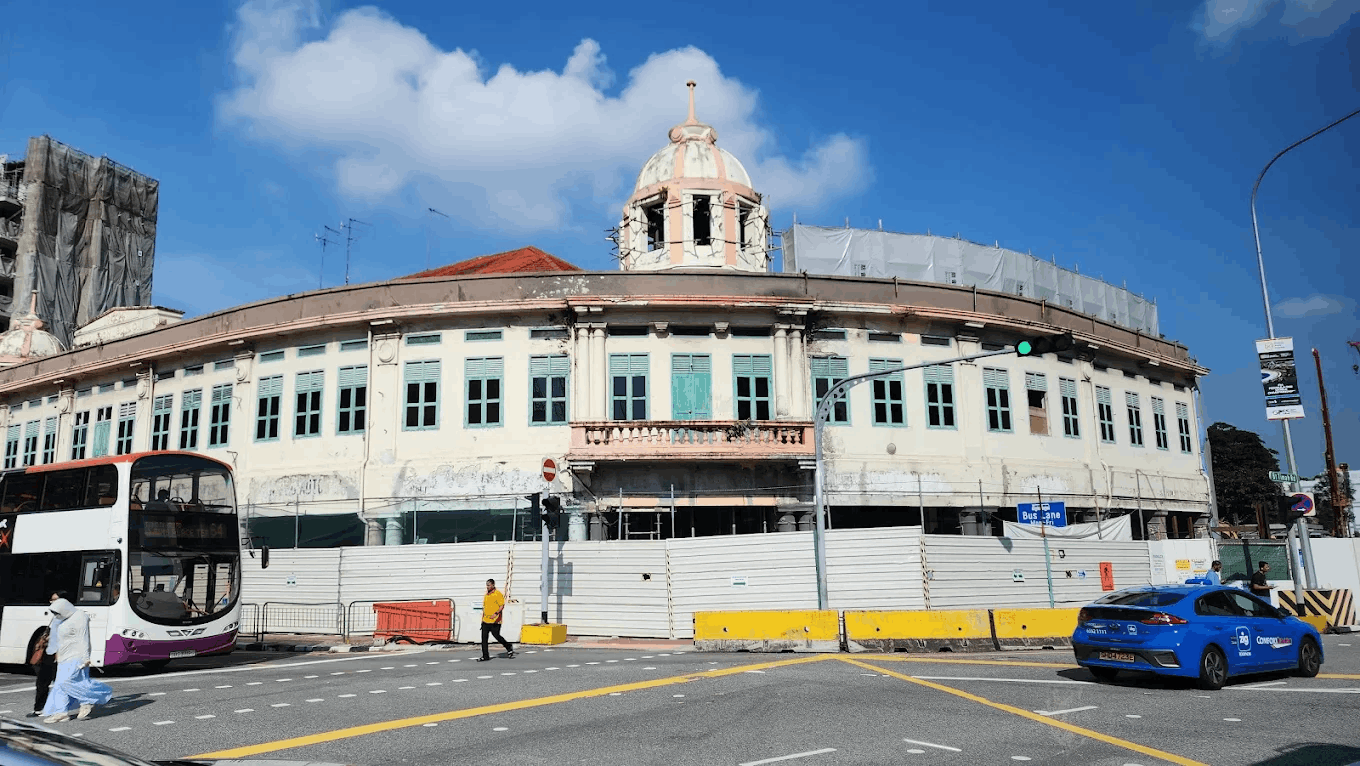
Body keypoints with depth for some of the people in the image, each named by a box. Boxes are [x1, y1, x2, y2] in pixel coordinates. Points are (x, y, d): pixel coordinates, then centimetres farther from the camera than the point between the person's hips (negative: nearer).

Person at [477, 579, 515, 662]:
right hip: (485, 621, 7)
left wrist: (496, 613, -27)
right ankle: (485, 656, 6)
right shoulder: (486, 595, 15)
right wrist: (482, 618, 21)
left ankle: (509, 648, 19)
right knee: (484, 637, 1)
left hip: (495, 621, -7)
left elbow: (502, 606, -13)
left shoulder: (498, 594, -8)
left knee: (497, 636, -3)